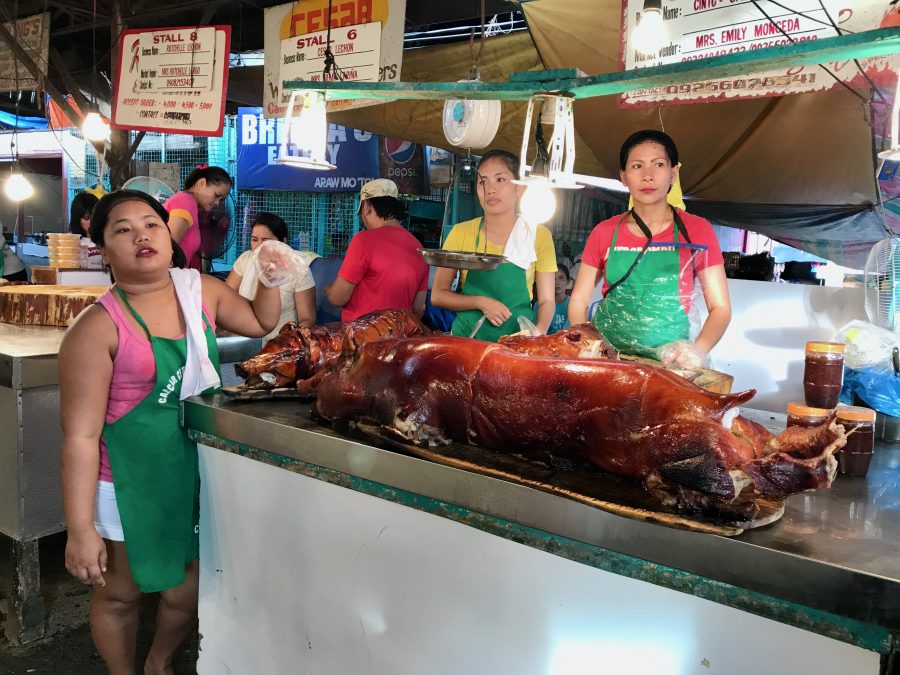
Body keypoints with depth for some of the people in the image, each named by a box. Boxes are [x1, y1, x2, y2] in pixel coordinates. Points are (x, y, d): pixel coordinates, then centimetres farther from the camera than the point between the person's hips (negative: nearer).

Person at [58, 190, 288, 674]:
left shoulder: (201, 291, -2)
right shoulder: (98, 328, -18)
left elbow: (260, 324, 17)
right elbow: (81, 436, -17)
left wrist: (269, 282, -1)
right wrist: (80, 529, -17)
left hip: (197, 475, 5)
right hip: (130, 486, -5)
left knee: (188, 593, 19)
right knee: (120, 595, 16)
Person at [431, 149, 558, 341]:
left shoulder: (538, 235, 1)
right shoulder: (461, 232, 1)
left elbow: (546, 300, 2)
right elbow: (437, 295, 2)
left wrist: (538, 333, -17)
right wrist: (481, 302, -13)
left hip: (518, 336, 0)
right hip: (468, 335, 0)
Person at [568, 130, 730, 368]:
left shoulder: (697, 231, 2)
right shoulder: (604, 233, 6)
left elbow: (720, 308, 3)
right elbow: (578, 301, 10)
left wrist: (698, 349, -15)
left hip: (669, 363, -1)